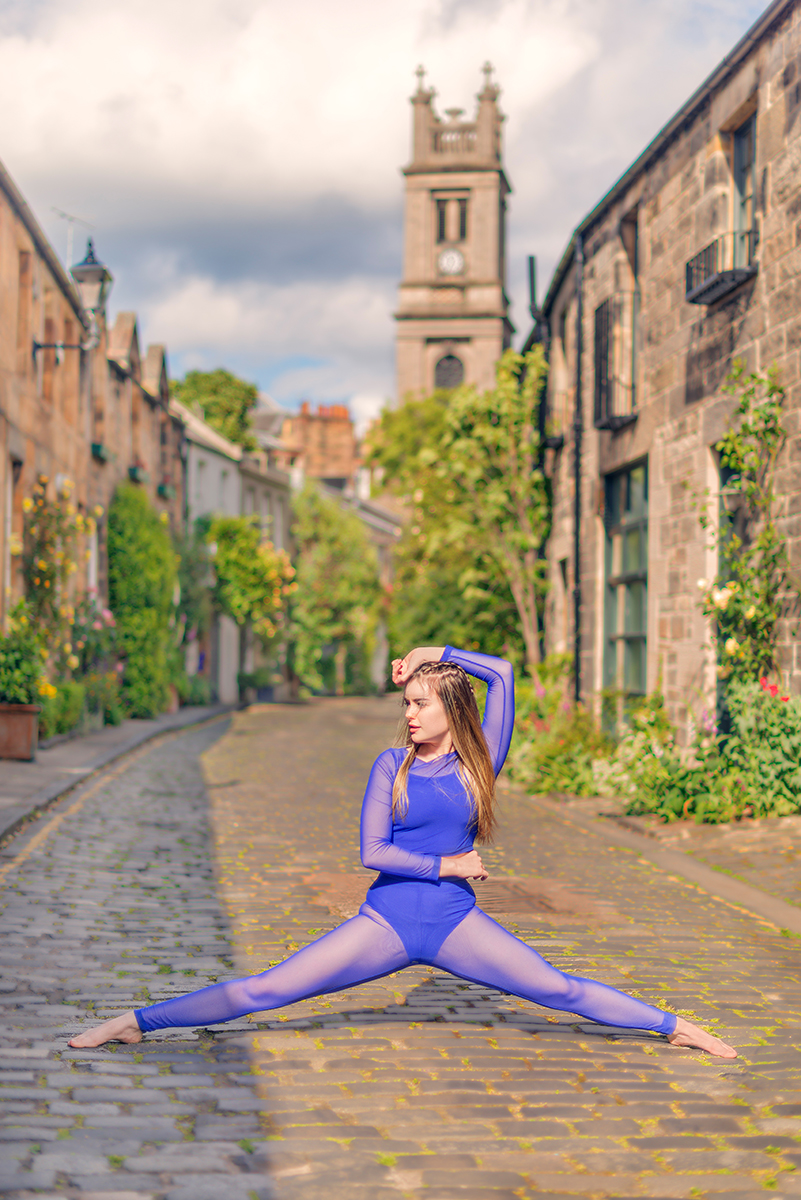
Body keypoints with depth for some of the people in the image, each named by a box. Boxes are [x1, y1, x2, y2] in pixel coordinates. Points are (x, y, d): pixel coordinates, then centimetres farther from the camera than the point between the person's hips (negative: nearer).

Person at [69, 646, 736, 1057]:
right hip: (386, 922, -1)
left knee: (561, 989, -4)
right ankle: (138, 1021, -4)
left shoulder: (480, 764, 2)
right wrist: (445, 866, -11)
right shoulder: (393, 765, 0)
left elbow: (502, 674, -2)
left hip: (456, 923, 1)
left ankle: (677, 1028, 7)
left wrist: (435, 653, 2)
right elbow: (372, 851, -7)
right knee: (263, 990, -8)